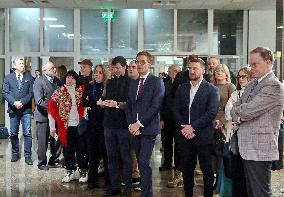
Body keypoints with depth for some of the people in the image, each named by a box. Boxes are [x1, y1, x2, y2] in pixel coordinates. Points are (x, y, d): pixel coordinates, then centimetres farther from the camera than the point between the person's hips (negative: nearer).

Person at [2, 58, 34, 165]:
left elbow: (31, 93, 0)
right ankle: (15, 153, 24)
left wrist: (22, 102, -13)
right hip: (13, 109, 1)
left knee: (27, 133, -4)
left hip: (26, 109, -1)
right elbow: (5, 93, 0)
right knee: (13, 133, 9)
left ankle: (27, 155, 2)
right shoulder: (8, 78, 7)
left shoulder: (29, 78, 6)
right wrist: (14, 103, -13)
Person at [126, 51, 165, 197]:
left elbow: (156, 106, -13)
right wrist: (131, 124, -1)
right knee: (141, 162, 9)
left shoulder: (157, 82, -5)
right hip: (135, 128, 6)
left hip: (148, 128, -6)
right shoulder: (133, 83, 16)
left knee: (144, 162, -11)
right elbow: (129, 106, 15)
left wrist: (139, 124, -14)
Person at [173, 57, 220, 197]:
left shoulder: (212, 90, -3)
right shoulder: (182, 88, 12)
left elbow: (211, 113, -12)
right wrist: (184, 127, -8)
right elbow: (176, 110, 7)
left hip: (203, 136, -4)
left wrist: (192, 127, -15)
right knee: (186, 169, 10)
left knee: (207, 169, 5)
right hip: (185, 136, 4)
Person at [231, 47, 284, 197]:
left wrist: (238, 109, 0)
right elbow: (234, 109, 14)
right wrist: (239, 116, -8)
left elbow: (248, 110, -22)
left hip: (260, 150, -9)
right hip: (246, 148, 9)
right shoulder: (252, 84, 14)